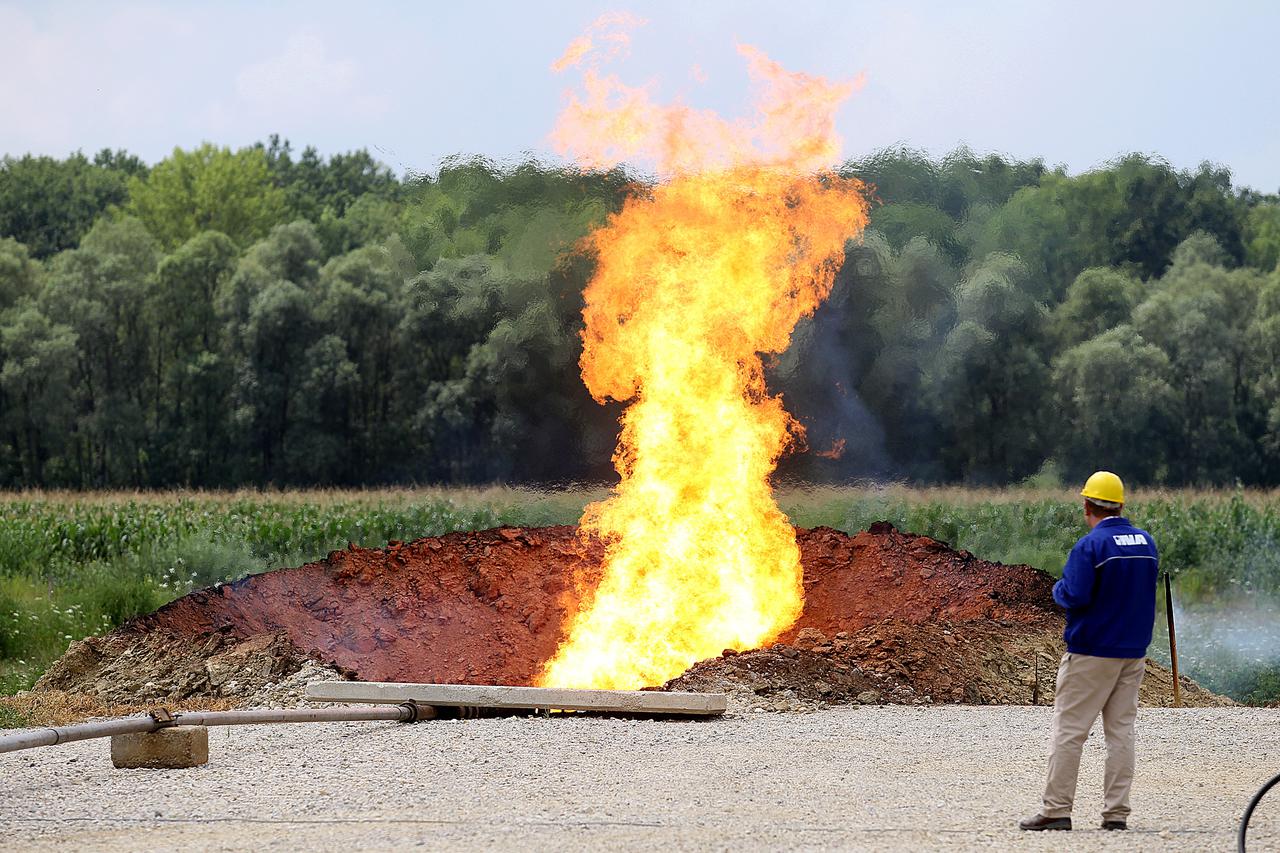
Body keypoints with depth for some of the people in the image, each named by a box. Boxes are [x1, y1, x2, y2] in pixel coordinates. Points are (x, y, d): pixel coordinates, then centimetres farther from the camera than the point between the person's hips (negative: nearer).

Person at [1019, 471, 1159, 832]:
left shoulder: (1091, 545, -15)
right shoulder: (1147, 542, 7)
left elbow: (1074, 596, -19)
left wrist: (1058, 588, 1)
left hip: (1091, 653, -6)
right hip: (1134, 653, 6)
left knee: (1069, 730, -2)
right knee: (1121, 730, 7)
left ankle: (1056, 810, -3)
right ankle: (1116, 813, 5)